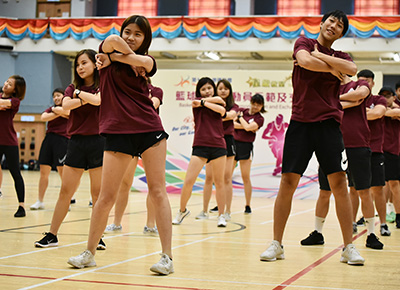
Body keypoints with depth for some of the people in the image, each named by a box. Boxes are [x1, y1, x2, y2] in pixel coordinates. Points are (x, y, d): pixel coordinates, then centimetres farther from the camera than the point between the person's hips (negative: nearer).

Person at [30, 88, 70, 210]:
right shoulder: (51, 108, 20)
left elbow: (64, 110, -17)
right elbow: (43, 117, 1)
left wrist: (54, 109, 3)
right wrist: (58, 113, -5)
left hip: (62, 139, -6)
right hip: (49, 139, 6)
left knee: (63, 172, -8)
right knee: (44, 172, 4)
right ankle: (40, 201, 11)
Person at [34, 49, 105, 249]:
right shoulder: (73, 88, 12)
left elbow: (98, 100, -20)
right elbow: (65, 105, -8)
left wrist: (79, 93, -6)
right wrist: (83, 99, -19)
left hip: (97, 141, -3)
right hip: (76, 141, 3)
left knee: (98, 192, -1)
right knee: (65, 191, 3)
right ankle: (52, 235, 8)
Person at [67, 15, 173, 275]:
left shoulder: (147, 61, 11)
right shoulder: (109, 54, 8)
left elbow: (143, 61, -14)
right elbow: (112, 40, -16)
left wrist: (114, 57, -5)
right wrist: (128, 54, -4)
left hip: (150, 129, 1)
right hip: (118, 131, -1)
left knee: (158, 191, -3)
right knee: (107, 196, 0)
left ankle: (167, 257, -2)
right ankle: (89, 253, 16)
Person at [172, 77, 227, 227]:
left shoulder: (221, 104, 14)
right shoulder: (197, 102, 7)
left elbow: (222, 110, -10)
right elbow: (217, 100, -9)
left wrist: (204, 103, -9)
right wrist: (218, 100, 8)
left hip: (218, 146, 2)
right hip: (200, 146, -2)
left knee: (219, 182, 4)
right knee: (188, 181, -7)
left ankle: (221, 215, 12)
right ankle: (182, 210, 14)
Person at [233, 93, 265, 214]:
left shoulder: (259, 118, 0)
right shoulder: (241, 110, 10)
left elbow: (248, 127, -16)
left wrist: (240, 117, -1)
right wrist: (244, 126, -11)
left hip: (246, 146, -3)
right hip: (233, 143, 3)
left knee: (245, 177, -2)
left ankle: (248, 206, 7)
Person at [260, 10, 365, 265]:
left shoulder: (340, 56, 13)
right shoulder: (304, 43, 8)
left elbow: (352, 69, -11)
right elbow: (306, 61, -16)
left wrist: (319, 55, -8)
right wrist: (332, 69, -4)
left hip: (329, 124, 2)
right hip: (300, 122, -2)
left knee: (339, 183, -3)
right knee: (288, 182, -2)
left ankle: (349, 248, 4)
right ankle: (277, 244, 8)